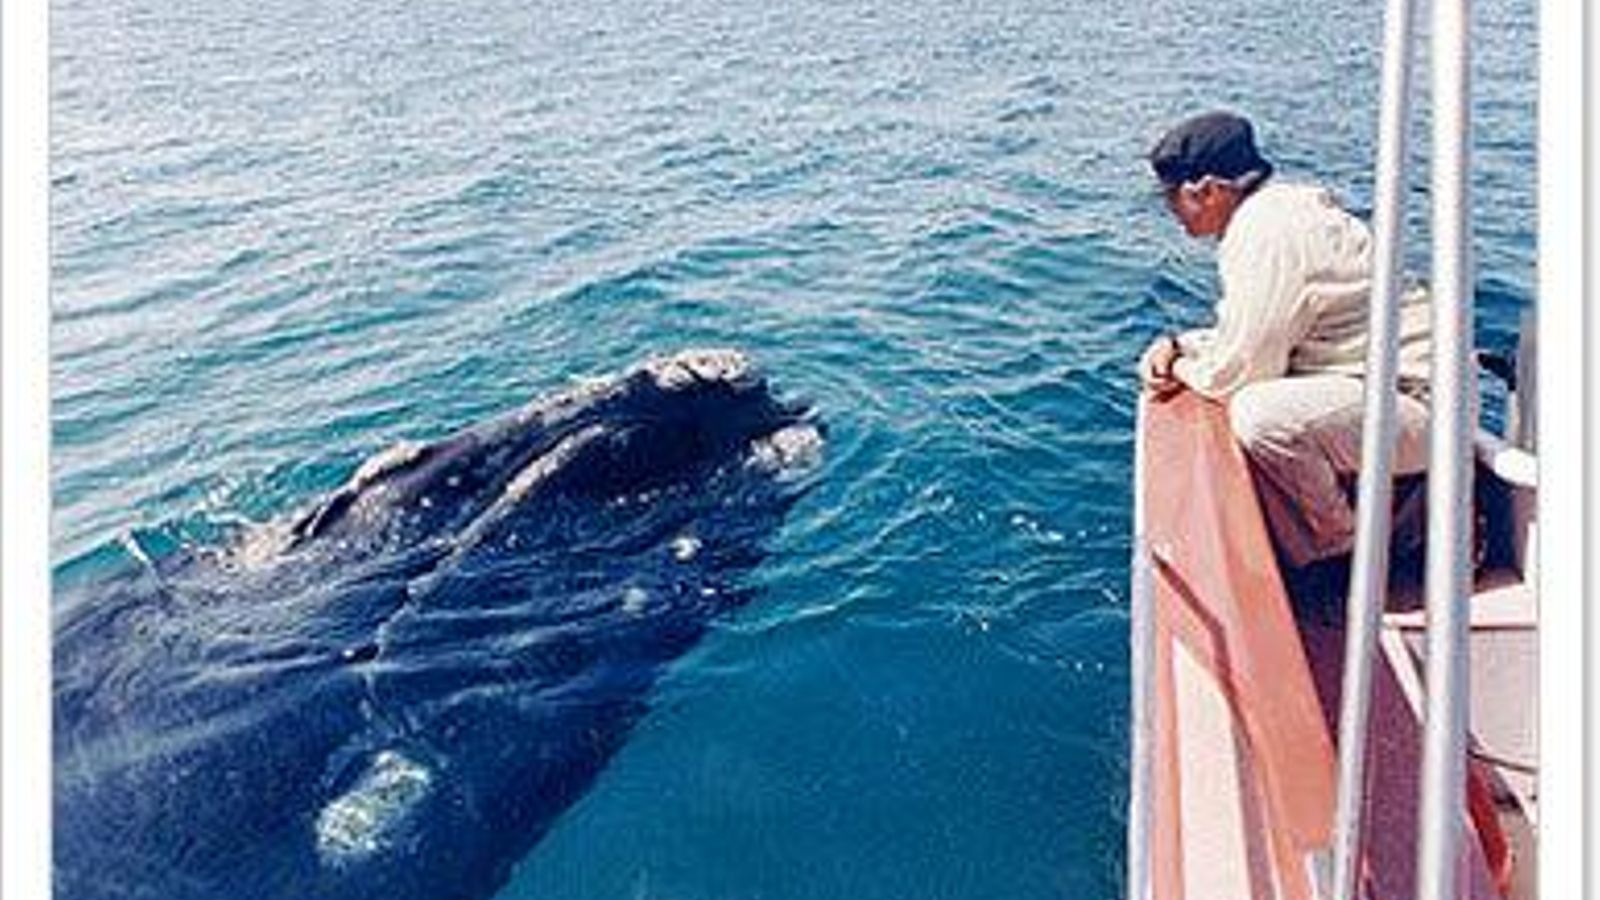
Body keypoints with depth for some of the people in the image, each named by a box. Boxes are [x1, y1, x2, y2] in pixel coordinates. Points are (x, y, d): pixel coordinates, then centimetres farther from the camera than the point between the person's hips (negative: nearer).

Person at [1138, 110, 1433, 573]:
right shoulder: (1277, 210, 11)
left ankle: (1344, 550, -7)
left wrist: (1181, 370, -1)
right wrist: (1177, 345, 7)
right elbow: (1251, 334, 21)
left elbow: (1238, 371, -21)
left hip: (1419, 402, -11)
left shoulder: (1268, 236, -21)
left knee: (1259, 415, -31)